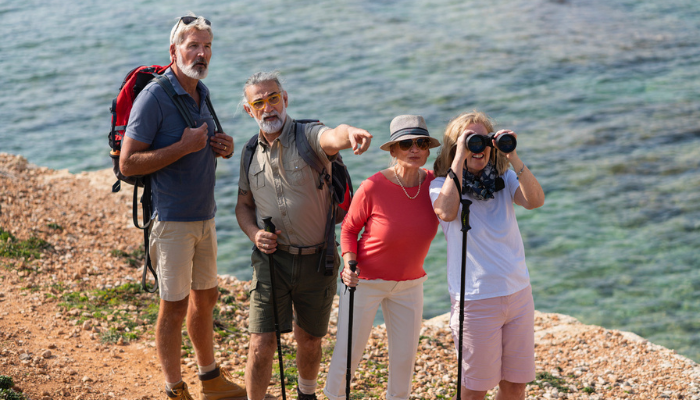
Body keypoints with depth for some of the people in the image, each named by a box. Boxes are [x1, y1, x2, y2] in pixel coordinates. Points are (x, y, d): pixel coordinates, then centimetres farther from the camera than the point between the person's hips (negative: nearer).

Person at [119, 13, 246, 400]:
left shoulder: (201, 92, 9)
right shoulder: (153, 98, -16)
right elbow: (128, 163, -19)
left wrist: (223, 148, 2)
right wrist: (184, 147, -24)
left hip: (204, 216, 8)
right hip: (171, 220, -8)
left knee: (206, 296, 18)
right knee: (174, 306, -1)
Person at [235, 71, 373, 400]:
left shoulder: (309, 137, -12)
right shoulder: (251, 152, 3)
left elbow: (334, 137, -37)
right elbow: (244, 205, 14)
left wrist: (350, 134, -62)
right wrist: (255, 234, -8)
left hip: (317, 261, -1)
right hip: (272, 259, 2)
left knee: (309, 341, 17)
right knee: (261, 346, -8)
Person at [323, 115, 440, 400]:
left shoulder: (433, 182, -11)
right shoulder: (373, 187, -21)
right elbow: (349, 228, -7)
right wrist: (349, 265, -22)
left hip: (409, 284, 4)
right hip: (365, 280, -4)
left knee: (404, 359, 12)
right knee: (347, 355, 1)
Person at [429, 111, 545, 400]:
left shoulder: (505, 180, 5)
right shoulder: (442, 185, -5)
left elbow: (535, 201, -12)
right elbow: (447, 212, -27)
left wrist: (512, 156, -18)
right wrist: (460, 157, -23)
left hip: (519, 292, 4)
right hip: (476, 298, -4)